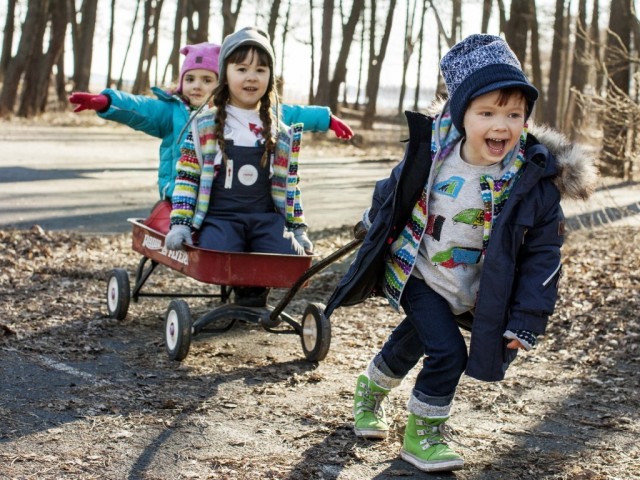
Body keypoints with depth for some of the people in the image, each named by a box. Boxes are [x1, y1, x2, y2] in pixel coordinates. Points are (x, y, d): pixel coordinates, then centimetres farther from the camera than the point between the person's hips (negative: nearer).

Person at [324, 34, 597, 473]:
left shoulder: (534, 179, -22)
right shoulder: (430, 150, -18)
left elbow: (543, 253, -14)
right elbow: (392, 194, 3)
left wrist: (527, 319, -16)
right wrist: (373, 228, 19)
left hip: (470, 295, 1)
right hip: (417, 275, -1)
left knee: (410, 344, 19)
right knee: (447, 351, -14)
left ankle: (372, 389, 48)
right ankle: (424, 434, 8)